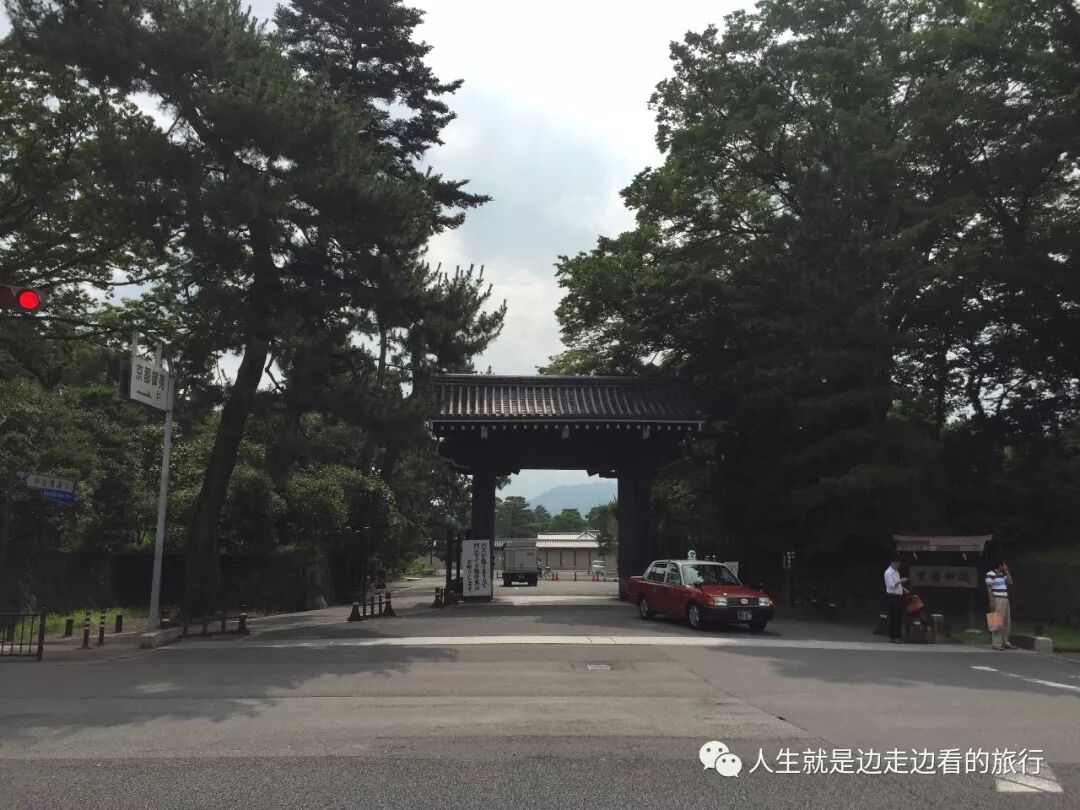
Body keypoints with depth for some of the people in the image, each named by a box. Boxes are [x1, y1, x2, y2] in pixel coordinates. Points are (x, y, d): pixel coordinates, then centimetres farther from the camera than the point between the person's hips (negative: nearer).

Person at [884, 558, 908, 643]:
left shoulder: (896, 572, 15)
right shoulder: (888, 572, -14)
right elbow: (891, 585, -21)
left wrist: (903, 588, 11)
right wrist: (900, 581, -25)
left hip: (899, 596, 9)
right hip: (893, 597, -9)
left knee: (899, 617, 12)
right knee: (894, 617, -6)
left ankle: (898, 636, 21)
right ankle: (893, 637, -1)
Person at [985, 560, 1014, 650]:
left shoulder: (1003, 574, 18)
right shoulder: (990, 574, -10)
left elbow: (1010, 582, 8)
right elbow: (989, 588, -14)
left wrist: (1007, 572, 8)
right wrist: (991, 601, -20)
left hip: (1005, 600, 9)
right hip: (996, 600, -9)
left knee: (1007, 622, 9)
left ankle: (1005, 642, 16)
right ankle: (996, 644, -10)